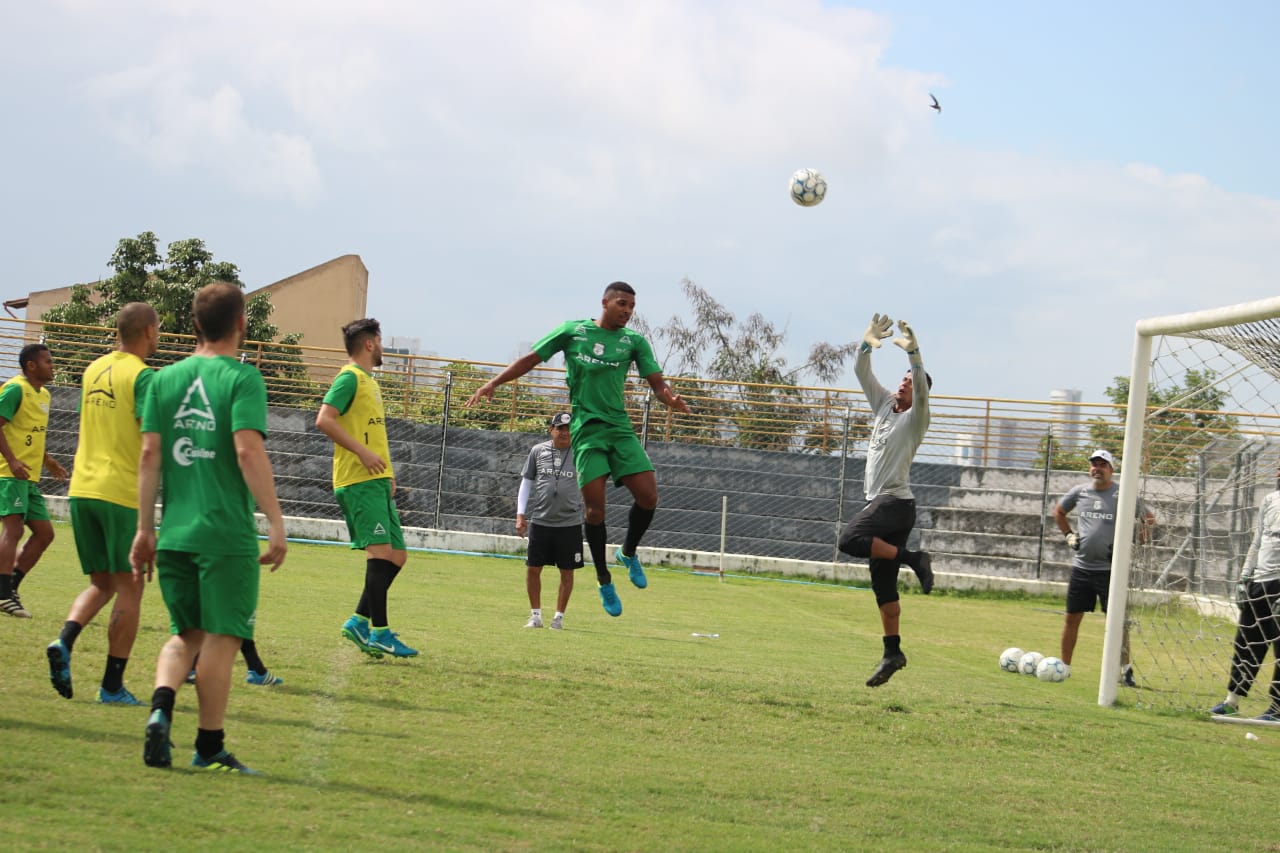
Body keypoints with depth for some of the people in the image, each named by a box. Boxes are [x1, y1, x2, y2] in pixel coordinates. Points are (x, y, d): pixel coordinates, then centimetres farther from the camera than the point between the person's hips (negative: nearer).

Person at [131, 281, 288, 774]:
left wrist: (144, 530, 10)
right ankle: (210, 747, 8)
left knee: (186, 635, 16)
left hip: (175, 532, 5)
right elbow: (248, 451, -16)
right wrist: (276, 523, -13)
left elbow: (149, 455, 6)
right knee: (221, 638, 4)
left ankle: (161, 707, -10)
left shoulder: (165, 379, 9)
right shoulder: (242, 378, -6)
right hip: (227, 534, -5)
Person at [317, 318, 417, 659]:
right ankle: (379, 632, -18)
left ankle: (359, 621, 10)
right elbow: (324, 420, -19)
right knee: (380, 550, -16)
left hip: (376, 481, 10)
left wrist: (387, 472, 19)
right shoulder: (350, 378, -7)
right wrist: (363, 453, -22)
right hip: (359, 481, -10)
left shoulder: (368, 380, 22)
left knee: (396, 555, 7)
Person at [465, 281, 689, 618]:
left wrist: (669, 397, -20)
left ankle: (628, 553, 18)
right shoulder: (573, 331, 3)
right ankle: (604, 582, 6)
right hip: (587, 428, -3)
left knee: (648, 496, -10)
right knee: (594, 505, -8)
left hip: (620, 428, 3)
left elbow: (656, 382, 4)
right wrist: (494, 383, -1)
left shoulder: (633, 341, 8)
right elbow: (531, 359, 7)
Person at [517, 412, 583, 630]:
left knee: (567, 572, 4)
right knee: (532, 569, 2)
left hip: (570, 523, -1)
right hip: (540, 520, 1)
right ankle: (536, 615, 16)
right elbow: (526, 483, 10)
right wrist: (520, 515, 4)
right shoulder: (538, 451, 5)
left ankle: (559, 617, 15)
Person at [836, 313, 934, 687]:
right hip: (881, 502, 8)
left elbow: (921, 386, -22)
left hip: (896, 502, -8)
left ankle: (914, 558, -19)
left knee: (850, 539, -29)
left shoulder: (915, 418, -3)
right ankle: (892, 652, 8)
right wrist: (867, 344, -5)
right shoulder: (883, 405, 16)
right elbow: (861, 372, 11)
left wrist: (914, 352, -34)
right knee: (882, 583, 6)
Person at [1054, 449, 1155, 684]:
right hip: (1081, 567, 4)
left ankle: (1125, 669, 2)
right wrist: (1069, 535, 12)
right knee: (1072, 617, 7)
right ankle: (1064, 667, 15)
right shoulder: (1079, 492, 7)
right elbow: (1059, 511, 25)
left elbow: (1149, 519, 3)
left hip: (1110, 569, -4)